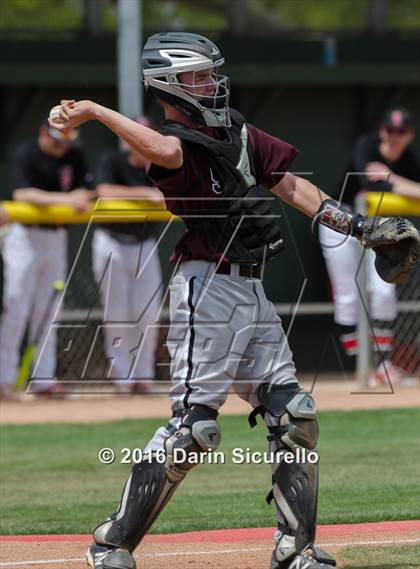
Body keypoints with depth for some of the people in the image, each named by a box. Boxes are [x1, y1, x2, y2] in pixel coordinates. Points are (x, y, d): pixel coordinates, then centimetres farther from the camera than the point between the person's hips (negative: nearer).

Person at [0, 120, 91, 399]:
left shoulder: (75, 156, 4)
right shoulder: (26, 154, -13)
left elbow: (80, 193, 4)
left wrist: (80, 199, -21)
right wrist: (64, 199, -33)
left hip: (56, 236, 6)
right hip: (25, 233, -6)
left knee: (47, 309, 8)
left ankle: (44, 378, 12)